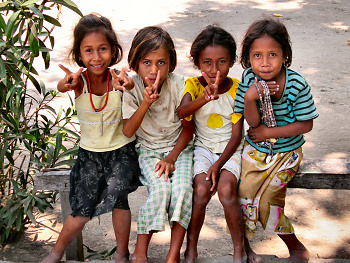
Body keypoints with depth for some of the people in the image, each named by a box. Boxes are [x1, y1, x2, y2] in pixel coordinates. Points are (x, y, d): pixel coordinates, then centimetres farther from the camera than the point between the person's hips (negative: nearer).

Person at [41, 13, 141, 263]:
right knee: (84, 208, -7)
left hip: (122, 150, -1)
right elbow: (62, 86, -34)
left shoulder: (118, 78, -12)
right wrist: (67, 83, -58)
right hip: (90, 152, 1)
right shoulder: (79, 80, -11)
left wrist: (128, 85, -57)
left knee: (116, 192, -21)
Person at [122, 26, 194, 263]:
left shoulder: (178, 85, -9)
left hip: (178, 146, 1)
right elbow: (127, 131, -16)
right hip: (147, 148, -1)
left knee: (182, 186, -27)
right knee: (160, 187, -28)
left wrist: (172, 157, -12)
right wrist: (146, 103, -29)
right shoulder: (132, 88, -10)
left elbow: (188, 127, -1)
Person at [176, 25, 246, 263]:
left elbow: (236, 135, -6)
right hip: (203, 147, 1)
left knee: (226, 190, -26)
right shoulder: (194, 85, -5)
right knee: (201, 190, -25)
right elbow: (180, 112, -27)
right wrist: (205, 99, -46)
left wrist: (218, 165, -17)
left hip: (230, 149, -1)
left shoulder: (237, 89, -6)